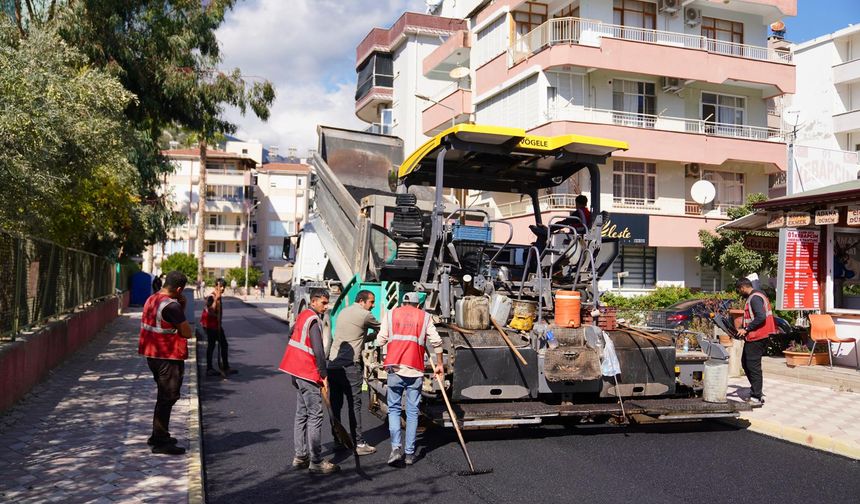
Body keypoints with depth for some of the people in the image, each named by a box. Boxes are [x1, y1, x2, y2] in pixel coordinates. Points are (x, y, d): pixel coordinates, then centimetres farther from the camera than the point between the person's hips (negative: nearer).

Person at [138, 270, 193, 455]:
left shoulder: (151, 299, 8)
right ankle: (161, 442, 4)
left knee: (164, 396, 21)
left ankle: (157, 436, 30)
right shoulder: (171, 306, -21)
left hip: (153, 355, 10)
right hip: (169, 358, -10)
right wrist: (183, 309, -7)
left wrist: (180, 309, 3)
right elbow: (187, 333, -18)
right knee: (168, 397, -1)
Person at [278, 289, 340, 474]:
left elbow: (292, 335, 26)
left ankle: (301, 456, 21)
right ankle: (316, 462, -3)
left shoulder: (302, 316, 14)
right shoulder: (314, 320, -16)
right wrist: (324, 375, -16)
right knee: (315, 417, -6)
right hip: (308, 374, -10)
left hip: (297, 372, 10)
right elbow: (318, 350, -22)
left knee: (302, 414, 15)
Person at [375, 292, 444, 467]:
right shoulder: (425, 316, 9)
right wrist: (439, 364, 13)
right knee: (412, 411, 7)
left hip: (395, 368, 0)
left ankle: (396, 447, -5)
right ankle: (410, 453, 9)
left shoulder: (391, 314, 10)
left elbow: (380, 340, 5)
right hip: (415, 370, 0)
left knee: (394, 408, 10)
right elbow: (436, 341, 3)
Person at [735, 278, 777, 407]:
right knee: (745, 362, 17)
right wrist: (743, 329, 14)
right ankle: (757, 392, 23)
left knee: (753, 366, -5)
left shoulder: (755, 298, -15)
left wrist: (746, 329, -20)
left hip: (756, 338, -11)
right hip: (755, 337, 11)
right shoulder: (756, 296, 17)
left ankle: (756, 398, 0)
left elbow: (761, 317, -26)